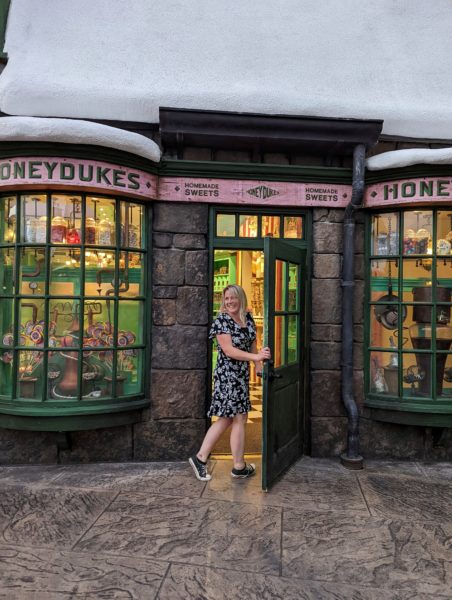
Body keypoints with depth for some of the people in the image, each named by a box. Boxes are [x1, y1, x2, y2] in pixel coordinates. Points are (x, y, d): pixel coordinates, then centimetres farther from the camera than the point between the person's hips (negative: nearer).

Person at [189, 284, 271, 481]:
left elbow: (252, 343, 15)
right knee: (240, 418, 0)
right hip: (228, 374, -7)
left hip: (242, 374, 8)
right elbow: (228, 350, -20)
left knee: (226, 418, 11)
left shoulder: (248, 318, 8)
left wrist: (259, 367, 4)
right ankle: (239, 467, 15)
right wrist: (256, 356, -28)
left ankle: (200, 458, 19)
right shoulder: (221, 320, -13)